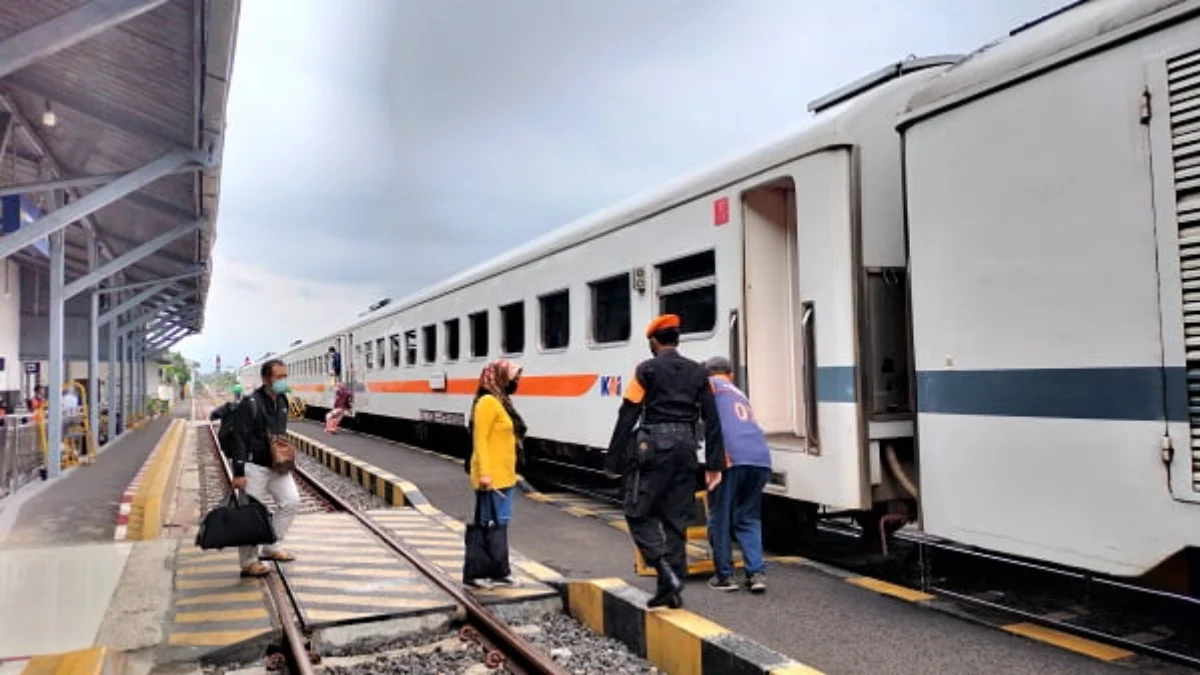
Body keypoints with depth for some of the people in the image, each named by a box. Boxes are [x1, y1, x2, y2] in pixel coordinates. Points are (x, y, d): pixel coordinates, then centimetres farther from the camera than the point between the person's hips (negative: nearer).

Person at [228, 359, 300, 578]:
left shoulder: (282, 401, 9)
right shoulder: (250, 404, -15)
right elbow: (239, 439, -16)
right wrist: (239, 473, -19)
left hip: (277, 465, 8)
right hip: (254, 466, -8)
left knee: (291, 501, 3)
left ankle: (271, 548, 17)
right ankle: (249, 563, 9)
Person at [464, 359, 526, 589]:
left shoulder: (502, 402, 15)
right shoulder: (488, 402, -13)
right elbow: (480, 439, -18)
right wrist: (484, 473, -24)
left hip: (504, 474, 10)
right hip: (491, 476, -10)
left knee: (500, 522, 13)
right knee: (486, 523, -4)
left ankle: (498, 572, 21)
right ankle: (472, 574, 4)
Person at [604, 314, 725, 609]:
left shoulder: (647, 370, -1)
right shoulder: (697, 372, 12)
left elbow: (627, 417, -6)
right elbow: (711, 420, 8)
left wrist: (613, 461, -2)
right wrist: (714, 463, 11)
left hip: (654, 446, -5)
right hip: (686, 446, 5)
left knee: (638, 512, 4)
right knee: (676, 519, 10)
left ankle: (667, 572, -14)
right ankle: (671, 588, 13)